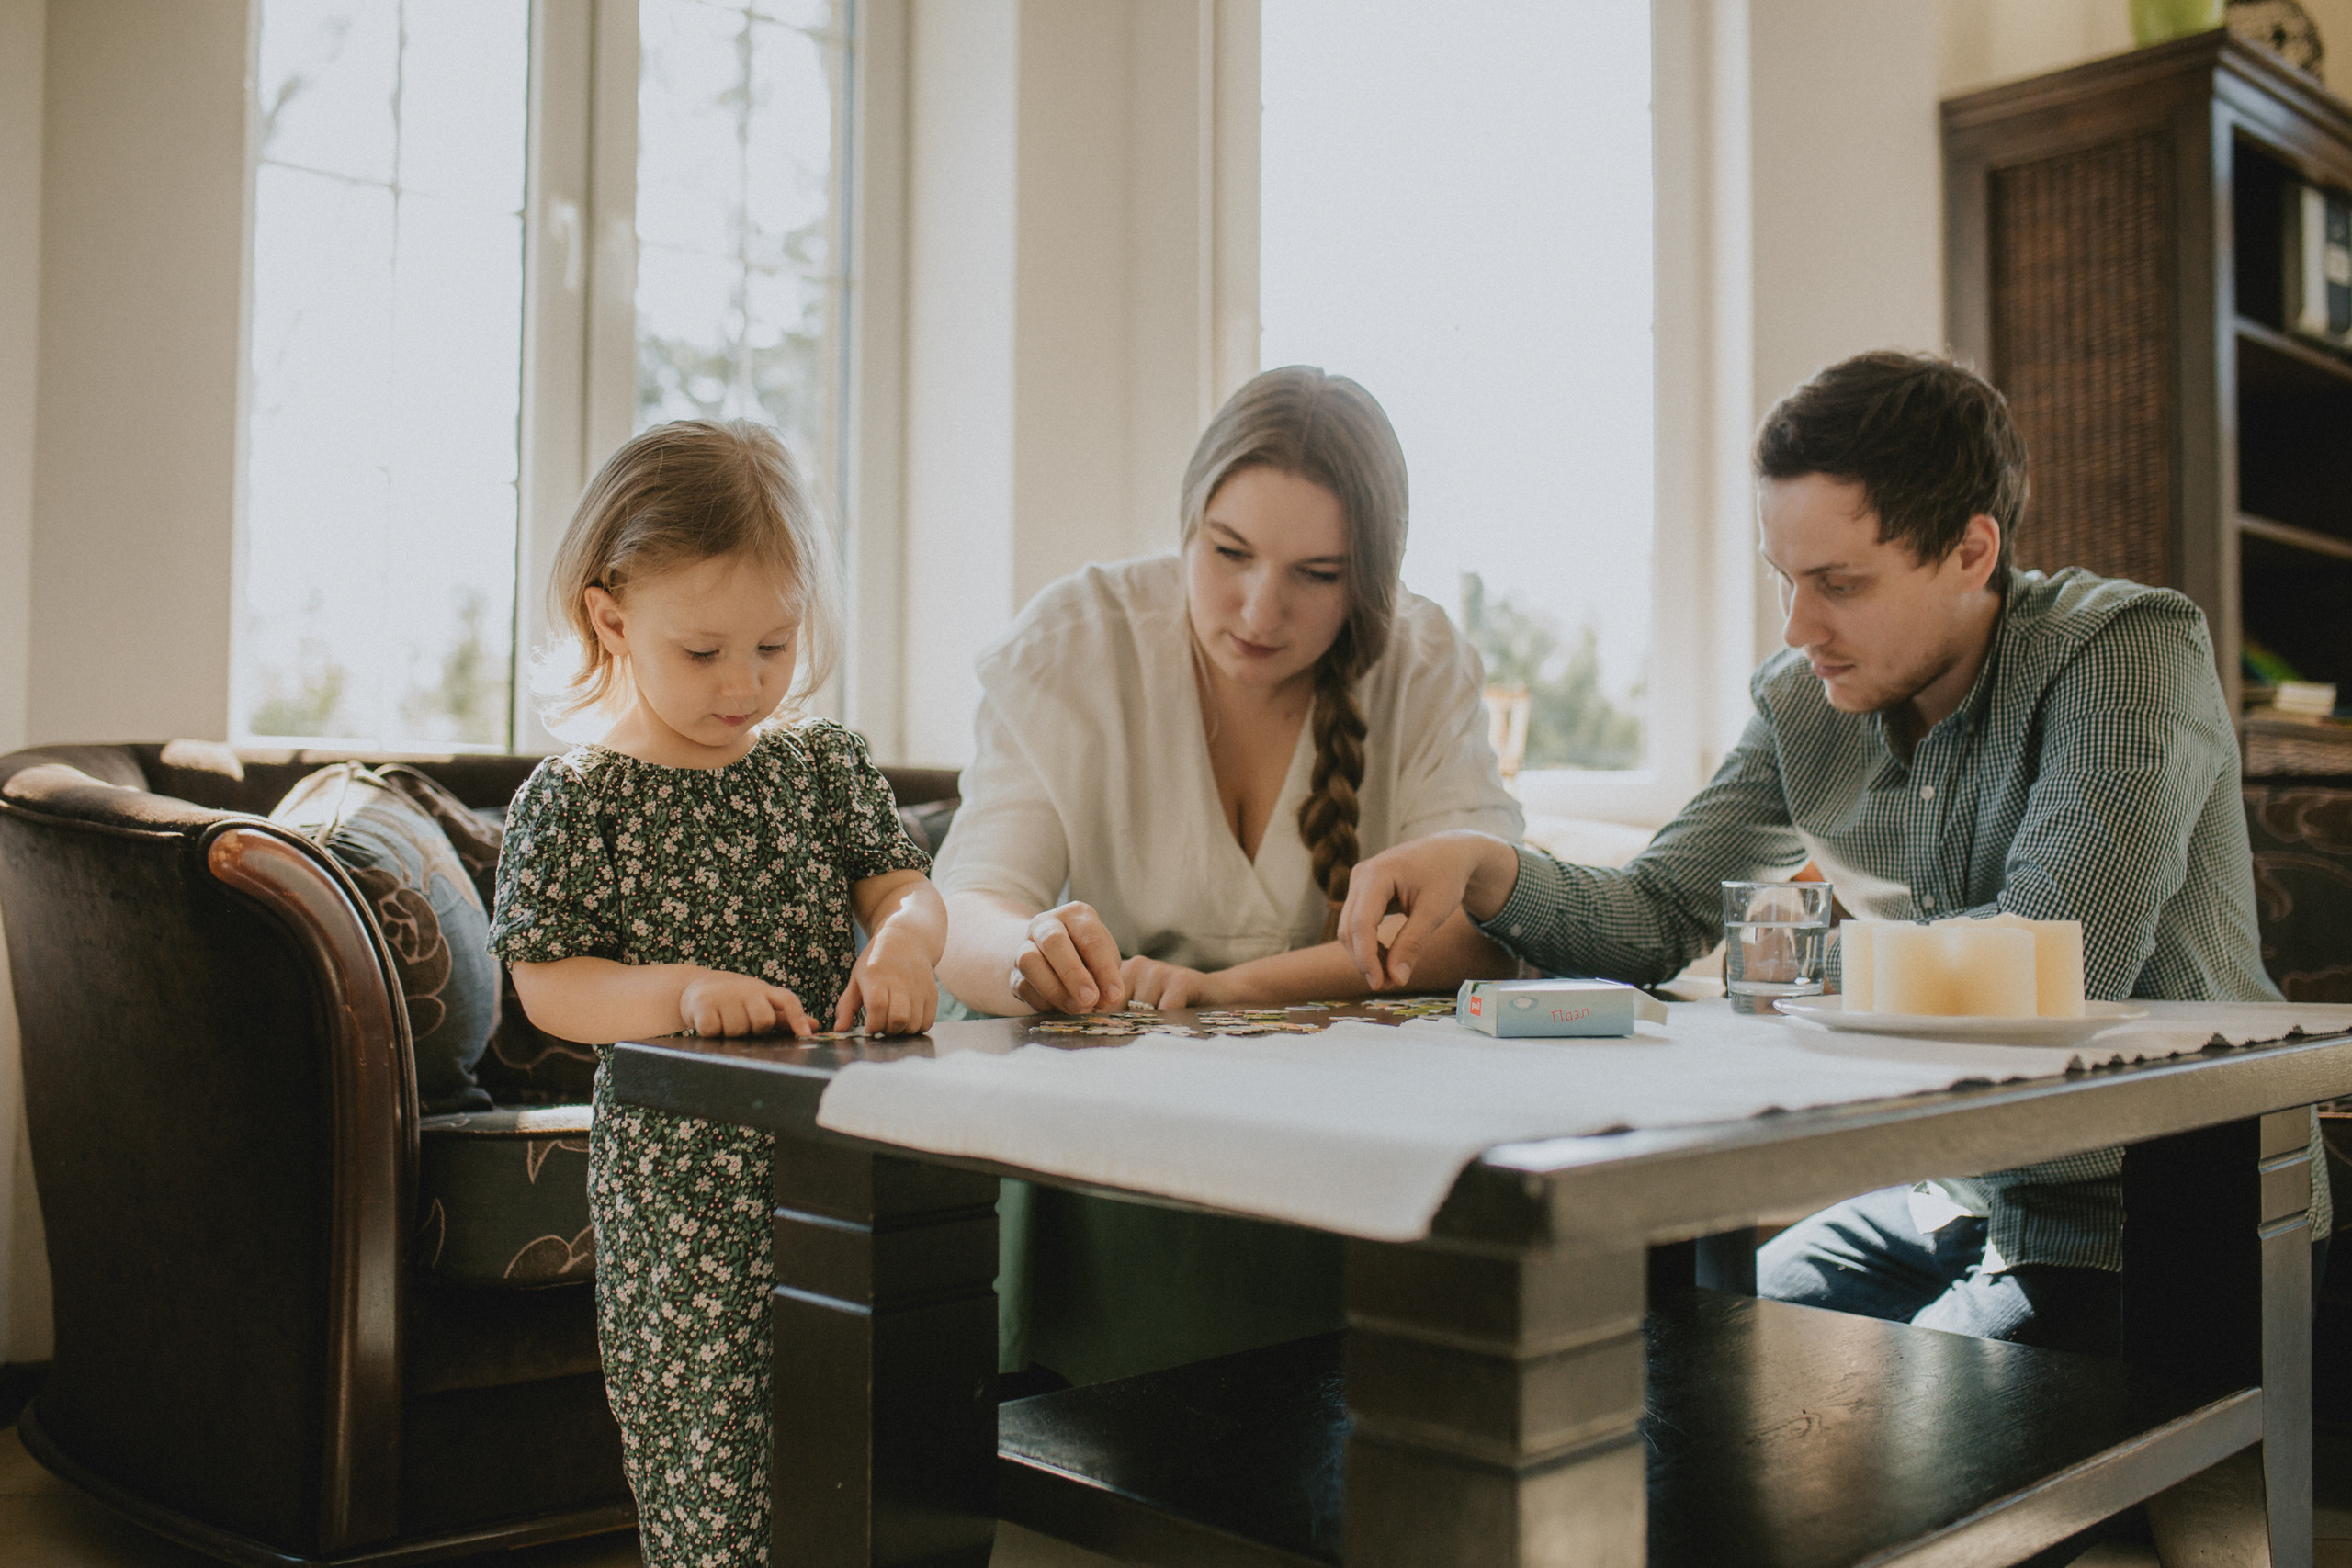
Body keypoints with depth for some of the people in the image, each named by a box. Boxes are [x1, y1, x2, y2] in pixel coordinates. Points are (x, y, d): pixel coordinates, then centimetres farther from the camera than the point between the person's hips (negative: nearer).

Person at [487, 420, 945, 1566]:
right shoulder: (572, 802, -5)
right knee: (711, 1469, 4)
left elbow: (903, 885, 6)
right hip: (677, 1181, -3)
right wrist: (682, 990, -24)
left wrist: (904, 940, -17)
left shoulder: (825, 763, 6)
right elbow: (546, 986, -7)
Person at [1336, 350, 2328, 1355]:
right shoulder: (1802, 702, -1)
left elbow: (2066, 966, -29)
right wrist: (1482, 867, -19)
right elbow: (1660, 914, 1)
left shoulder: (2128, 650, -18)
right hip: (1957, 1198, 6)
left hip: (2171, 1225, -5)